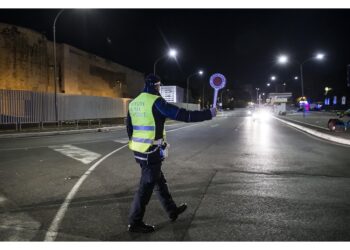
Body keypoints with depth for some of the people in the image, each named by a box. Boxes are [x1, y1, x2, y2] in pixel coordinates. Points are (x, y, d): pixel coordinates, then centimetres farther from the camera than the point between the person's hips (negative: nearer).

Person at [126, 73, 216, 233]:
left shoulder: (133, 103, 10)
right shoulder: (156, 102, -14)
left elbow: (129, 128, 15)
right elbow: (183, 115, -16)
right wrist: (208, 114, -8)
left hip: (139, 150, 9)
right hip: (152, 151, -9)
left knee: (159, 181, 20)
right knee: (146, 186, 3)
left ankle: (172, 211, 35)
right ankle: (135, 223, 15)